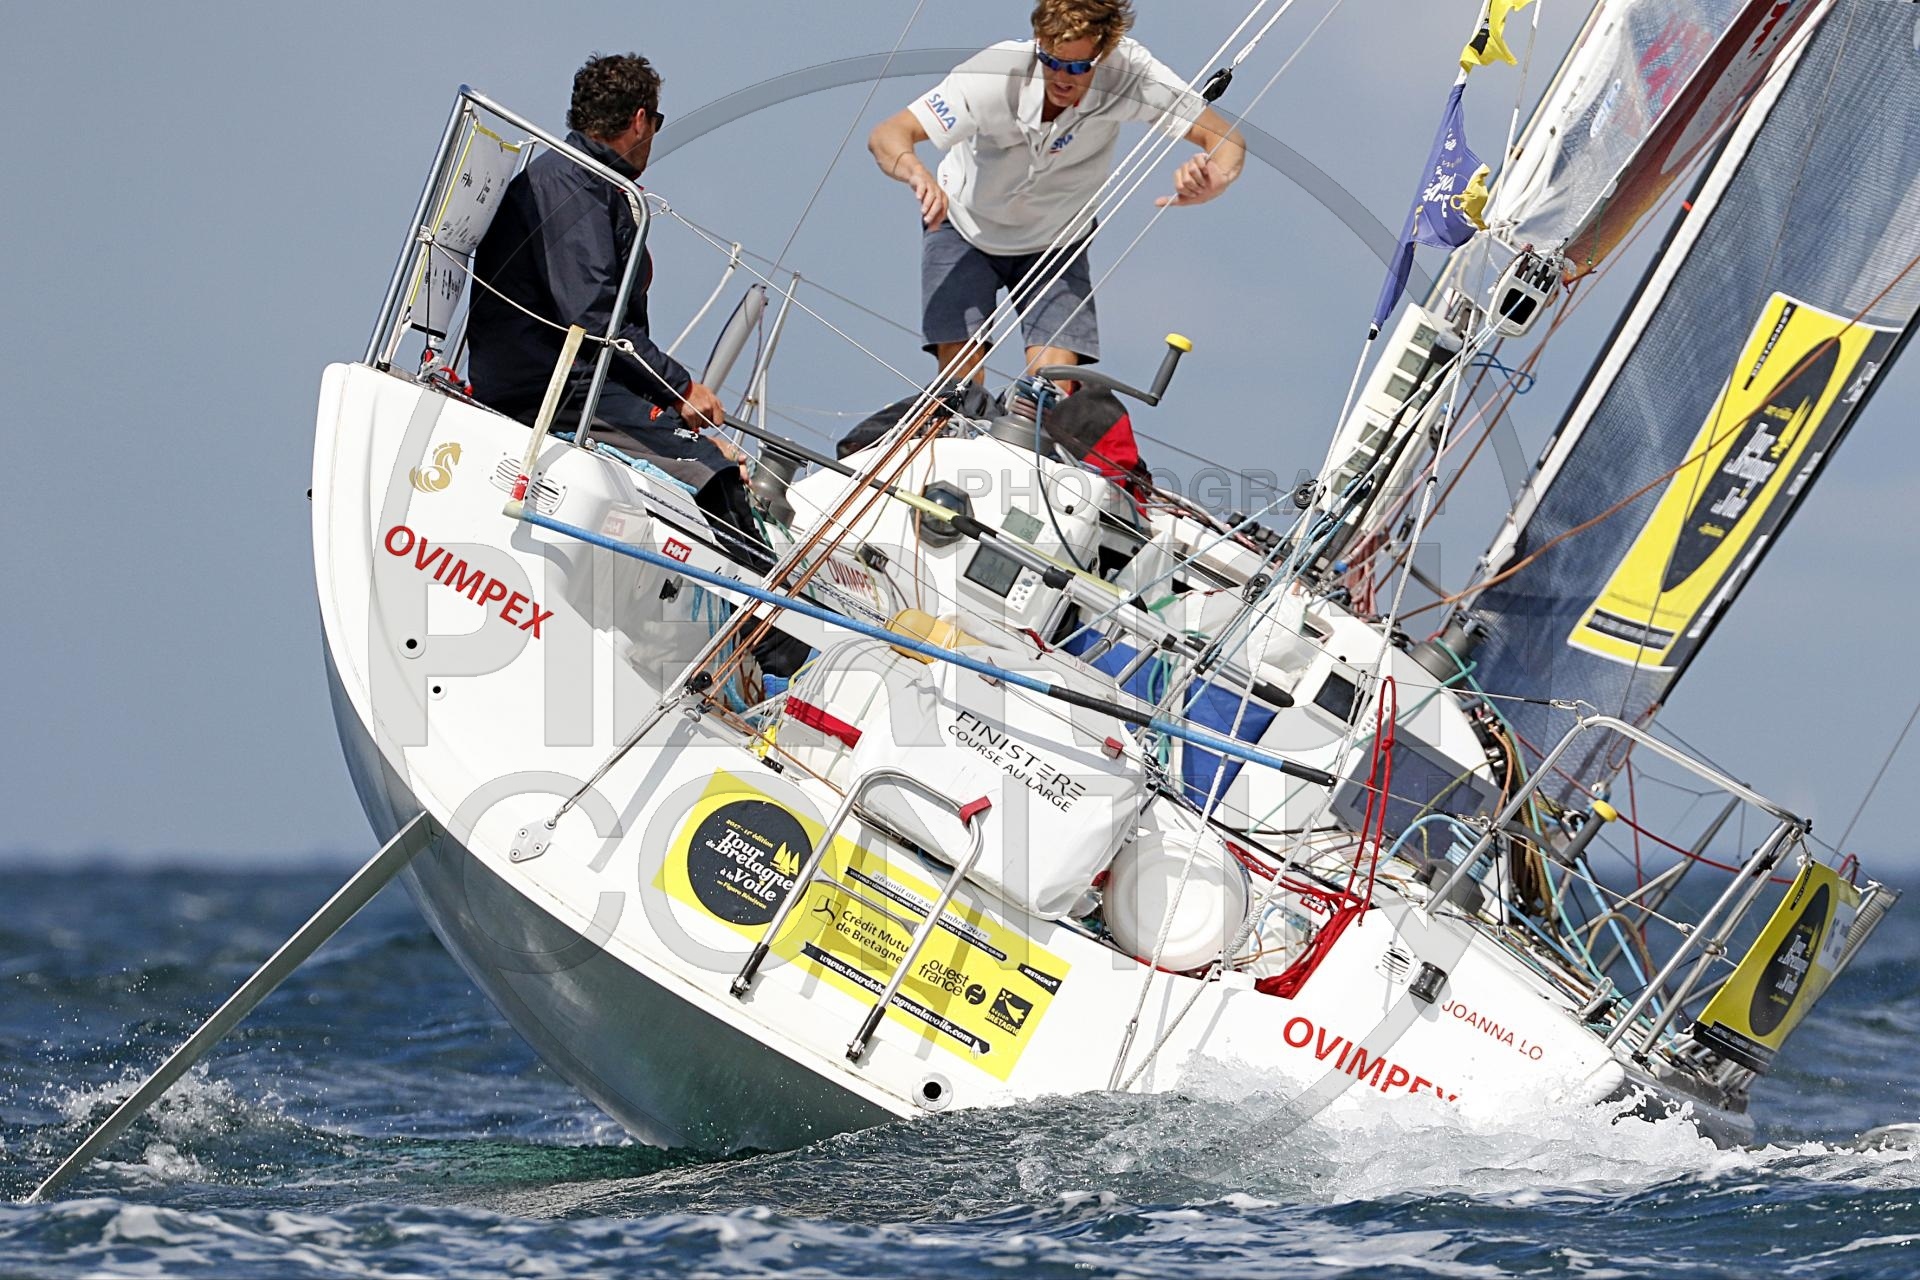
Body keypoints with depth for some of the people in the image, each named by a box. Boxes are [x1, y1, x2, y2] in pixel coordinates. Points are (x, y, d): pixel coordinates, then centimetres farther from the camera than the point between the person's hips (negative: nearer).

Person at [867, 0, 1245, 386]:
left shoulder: (1128, 71, -28)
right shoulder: (997, 75, -32)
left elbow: (1225, 138, -23)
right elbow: (887, 136, -34)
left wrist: (1214, 178, -46)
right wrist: (915, 171, -57)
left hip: (1056, 240, 1)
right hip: (964, 226, -1)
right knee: (961, 375, -16)